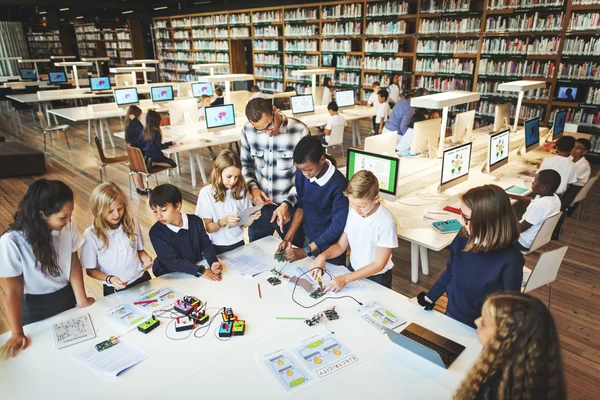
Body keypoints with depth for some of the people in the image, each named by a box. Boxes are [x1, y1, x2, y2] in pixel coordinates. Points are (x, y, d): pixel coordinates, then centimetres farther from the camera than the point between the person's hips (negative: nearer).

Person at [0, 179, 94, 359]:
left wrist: (81, 299, -5)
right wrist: (17, 333, -15)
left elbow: (74, 264, -9)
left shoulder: (68, 225, -23)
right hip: (36, 306, -3)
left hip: (68, 296, 3)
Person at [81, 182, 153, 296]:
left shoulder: (132, 223, -2)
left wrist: (145, 258, -9)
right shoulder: (91, 235, -11)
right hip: (115, 289, -1)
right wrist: (109, 279, -17)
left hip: (141, 279, 2)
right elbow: (91, 270, -1)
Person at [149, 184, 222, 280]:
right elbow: (171, 261, -20)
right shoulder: (156, 232, -14)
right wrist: (201, 271, -28)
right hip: (170, 276, -3)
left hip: (197, 266, 3)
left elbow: (206, 245, 2)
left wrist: (213, 262, -19)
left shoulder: (195, 221, -5)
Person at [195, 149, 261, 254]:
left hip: (238, 243, 2)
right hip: (217, 247, -2)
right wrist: (223, 222, -23)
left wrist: (251, 218, -17)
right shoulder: (206, 192, -11)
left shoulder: (241, 190, -3)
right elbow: (207, 228, -7)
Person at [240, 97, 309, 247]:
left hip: (290, 207, -3)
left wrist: (287, 203, -23)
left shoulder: (299, 131, -17)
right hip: (258, 206, 3)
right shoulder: (248, 131, -6)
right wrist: (253, 188, -9)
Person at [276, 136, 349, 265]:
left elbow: (338, 225, -23)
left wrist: (306, 250, -22)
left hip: (330, 246, -4)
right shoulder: (301, 173, -11)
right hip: (308, 239, 5)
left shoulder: (338, 184, -27)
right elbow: (300, 206, 2)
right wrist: (288, 238, -7)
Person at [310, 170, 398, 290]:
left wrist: (345, 279, -27)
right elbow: (340, 246, 0)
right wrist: (323, 256, -20)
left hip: (377, 278, -3)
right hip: (353, 270, 4)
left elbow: (379, 265, -21)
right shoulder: (352, 212, -10)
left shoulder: (386, 222, -25)